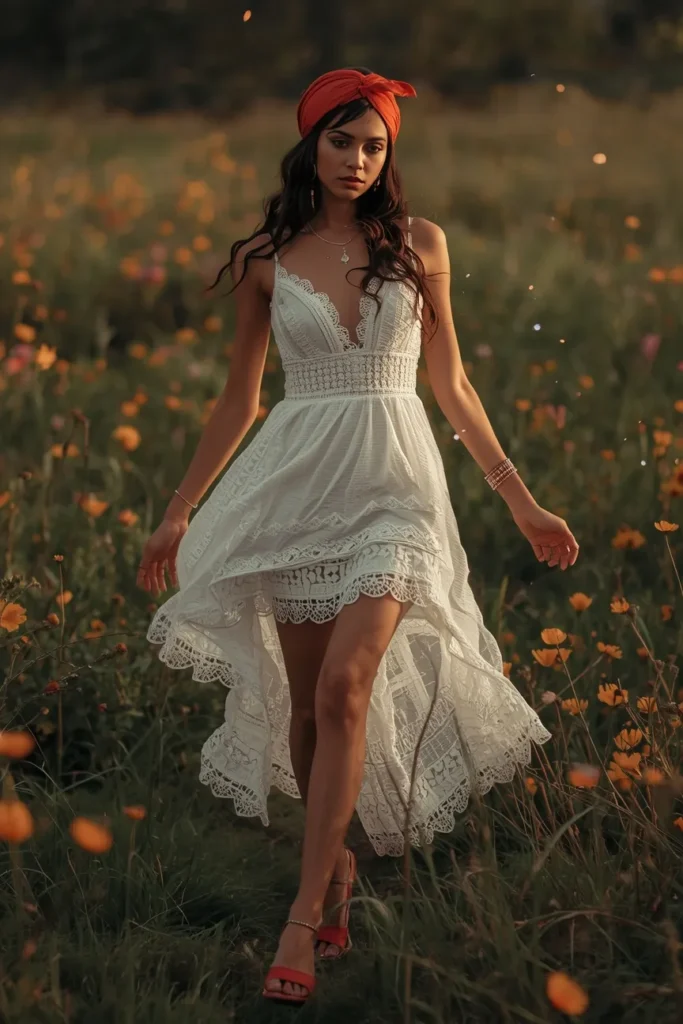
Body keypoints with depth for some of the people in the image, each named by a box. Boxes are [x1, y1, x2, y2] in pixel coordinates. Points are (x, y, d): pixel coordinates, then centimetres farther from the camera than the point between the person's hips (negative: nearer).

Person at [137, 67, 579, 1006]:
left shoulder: (419, 246, 4)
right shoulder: (266, 260, 5)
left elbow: (451, 385, 10)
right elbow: (238, 400, 12)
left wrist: (521, 501, 9)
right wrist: (179, 511, 13)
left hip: (393, 484, -2)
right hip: (297, 482, 2)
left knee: (344, 688, -17)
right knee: (306, 704, 4)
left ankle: (306, 913, -12)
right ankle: (338, 866, 26)